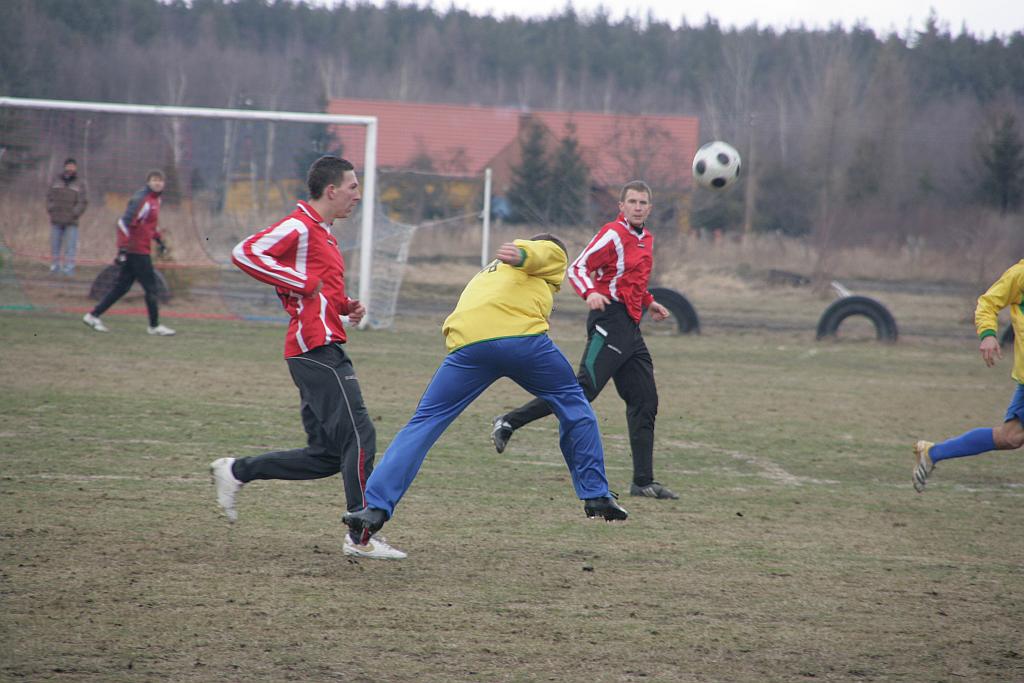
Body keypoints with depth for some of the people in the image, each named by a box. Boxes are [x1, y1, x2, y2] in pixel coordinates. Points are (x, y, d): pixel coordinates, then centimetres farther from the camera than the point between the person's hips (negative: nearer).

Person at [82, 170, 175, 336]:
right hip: (137, 251, -9)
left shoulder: (155, 199, 14)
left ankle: (93, 315, 13)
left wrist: (159, 240, 20)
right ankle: (154, 326, 8)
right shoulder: (141, 200, -16)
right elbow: (124, 223, -21)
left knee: (121, 286, 10)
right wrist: (122, 249, -25)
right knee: (151, 287, -2)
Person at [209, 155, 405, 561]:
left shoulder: (322, 233, 22)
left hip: (322, 351, 10)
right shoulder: (300, 227, -9)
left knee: (327, 456, 9)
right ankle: (361, 538, -8)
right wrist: (303, 283, -19)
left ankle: (235, 472, 15)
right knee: (359, 437, -10)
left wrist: (346, 307, 13)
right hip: (318, 348, -10)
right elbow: (245, 253, -19)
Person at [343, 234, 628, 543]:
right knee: (573, 405, 19)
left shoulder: (488, 272, 42)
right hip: (523, 336, -3)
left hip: (467, 342, 3)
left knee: (424, 424, 6)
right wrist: (522, 255, -18)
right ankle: (596, 497, 20)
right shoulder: (552, 254, 25)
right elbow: (541, 252, 1)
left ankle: (376, 508, -6)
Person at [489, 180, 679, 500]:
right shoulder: (613, 234, -7)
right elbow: (577, 269, -12)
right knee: (584, 389, -19)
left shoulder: (645, 238, 19)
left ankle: (643, 482, 7)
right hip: (610, 320, -9)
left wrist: (648, 302, 25)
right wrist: (590, 293, -29)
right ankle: (508, 423, -15)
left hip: (630, 329, 9)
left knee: (644, 402, 5)